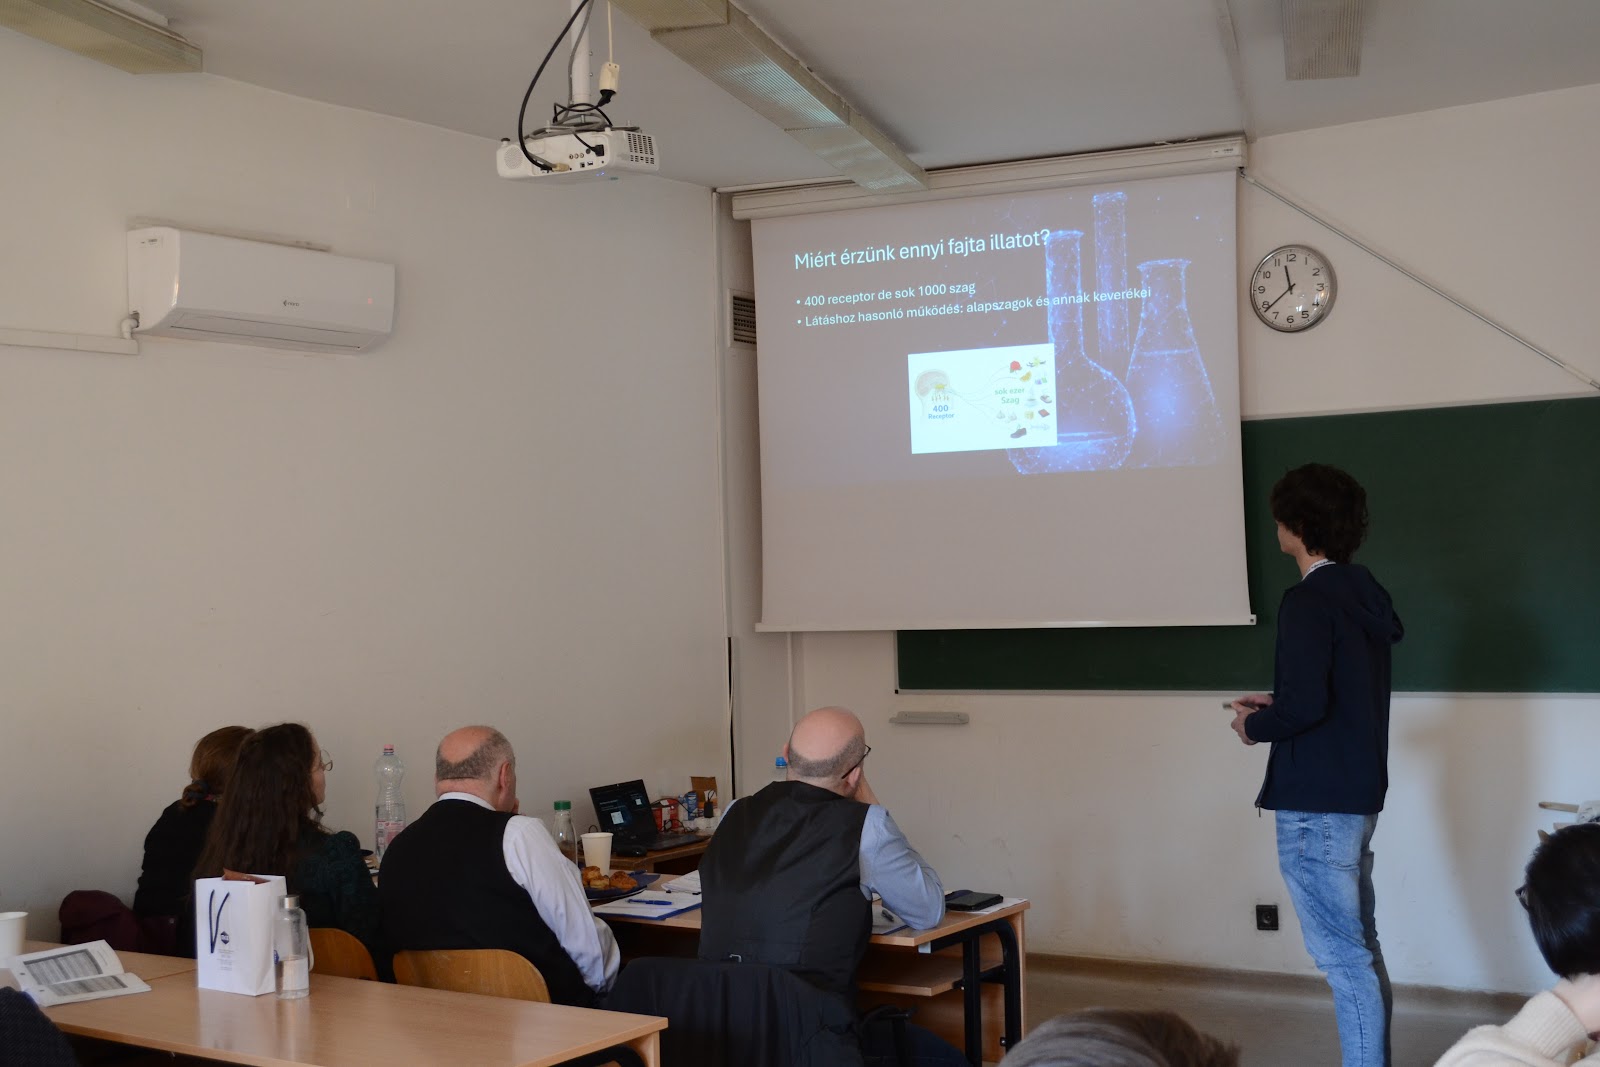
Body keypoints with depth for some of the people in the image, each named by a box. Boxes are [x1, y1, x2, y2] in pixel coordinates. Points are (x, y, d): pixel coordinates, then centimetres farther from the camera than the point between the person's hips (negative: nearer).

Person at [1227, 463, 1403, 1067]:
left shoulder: (1309, 602, -17)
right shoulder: (1364, 595, 10)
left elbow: (1305, 705, -25)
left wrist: (1256, 726, -6)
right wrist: (1276, 706, 17)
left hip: (1317, 802, -10)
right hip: (1358, 792, 10)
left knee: (1342, 954, -3)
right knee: (1360, 948, 16)